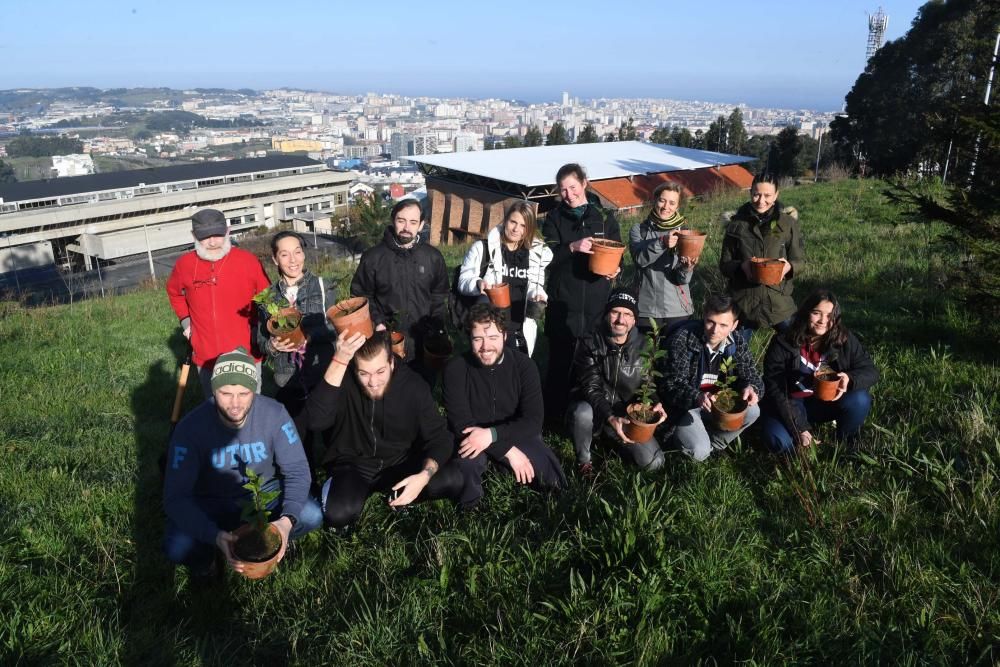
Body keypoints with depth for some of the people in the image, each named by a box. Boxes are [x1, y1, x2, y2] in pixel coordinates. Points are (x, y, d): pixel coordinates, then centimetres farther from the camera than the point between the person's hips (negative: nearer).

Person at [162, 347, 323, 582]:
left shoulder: (274, 413, -22)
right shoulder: (192, 427, -25)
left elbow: (297, 471, -18)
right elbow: (176, 496, -26)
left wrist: (287, 520, -36)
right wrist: (215, 535, -42)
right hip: (211, 504, -1)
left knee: (311, 516, -24)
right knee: (177, 547, -30)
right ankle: (204, 557, 7)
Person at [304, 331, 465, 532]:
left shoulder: (413, 385, -14)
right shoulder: (344, 380, -18)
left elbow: (439, 437, -10)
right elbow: (316, 421, -35)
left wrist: (425, 475, -30)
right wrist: (339, 361, -42)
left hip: (401, 463, 2)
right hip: (354, 465, -2)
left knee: (454, 479, -24)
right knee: (339, 513, -33)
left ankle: (397, 494, 1)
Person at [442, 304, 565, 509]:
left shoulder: (523, 365, -12)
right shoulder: (456, 369, -16)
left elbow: (533, 420, -17)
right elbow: (461, 424, -19)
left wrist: (491, 434, -33)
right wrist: (508, 451, -27)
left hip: (515, 433, 3)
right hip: (472, 437, -2)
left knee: (553, 480, -14)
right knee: (466, 465, -35)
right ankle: (470, 506, -2)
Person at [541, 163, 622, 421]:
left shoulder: (604, 216, 9)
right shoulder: (554, 218, 6)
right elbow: (546, 256, -5)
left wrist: (615, 268, -10)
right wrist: (572, 247, -22)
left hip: (597, 301, 1)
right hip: (563, 300, -1)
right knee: (560, 359, 3)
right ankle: (553, 414, 17)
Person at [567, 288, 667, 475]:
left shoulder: (643, 346, -2)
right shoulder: (591, 344, -12)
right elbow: (591, 388, -20)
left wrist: (656, 404, -18)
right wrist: (610, 418, -37)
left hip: (627, 414, 3)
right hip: (595, 410, -3)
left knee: (653, 462, -12)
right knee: (583, 412, -38)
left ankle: (615, 439, 17)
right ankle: (583, 459, -9)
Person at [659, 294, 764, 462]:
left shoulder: (737, 343, -6)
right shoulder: (683, 339, -21)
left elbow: (751, 376, -1)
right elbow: (672, 384, -24)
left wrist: (751, 388, -28)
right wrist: (697, 397, -45)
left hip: (719, 402, 5)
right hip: (684, 405, -5)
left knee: (752, 411, -21)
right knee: (699, 452, -26)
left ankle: (712, 442, 4)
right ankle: (683, 435, 12)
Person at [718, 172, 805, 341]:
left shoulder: (787, 222, -2)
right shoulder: (737, 224, -2)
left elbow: (799, 260, 4)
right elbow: (724, 265, 2)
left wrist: (789, 266, -18)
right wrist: (741, 266, -19)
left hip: (779, 301, 0)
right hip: (744, 302, 0)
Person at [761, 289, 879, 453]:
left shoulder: (844, 340, -10)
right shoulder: (782, 344, -17)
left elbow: (870, 371, -6)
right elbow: (774, 388, -18)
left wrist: (849, 379, -32)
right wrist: (798, 429, -24)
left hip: (828, 402, 2)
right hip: (793, 405, -2)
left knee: (860, 400, -28)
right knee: (779, 442, -30)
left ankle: (845, 442, 2)